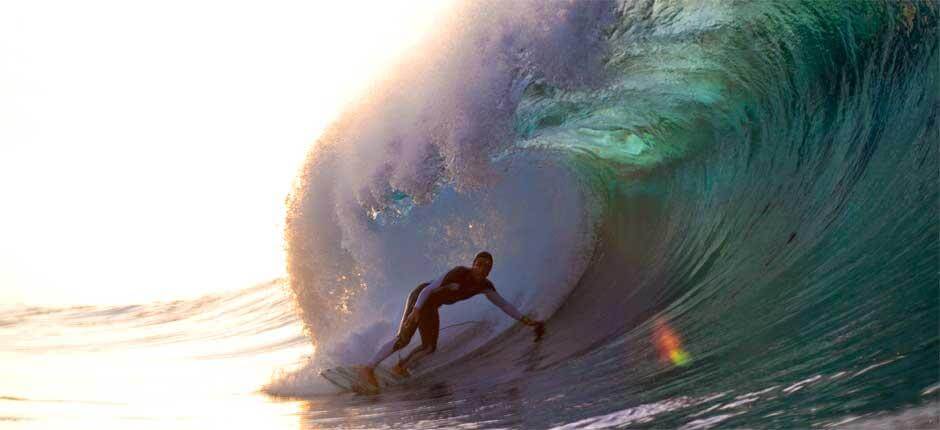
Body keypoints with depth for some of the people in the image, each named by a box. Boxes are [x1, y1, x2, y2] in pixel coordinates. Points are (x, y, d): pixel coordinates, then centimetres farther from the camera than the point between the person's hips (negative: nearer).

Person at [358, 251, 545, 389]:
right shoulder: (459, 273, -28)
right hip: (420, 296, -7)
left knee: (429, 347, 4)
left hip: (431, 308, 8)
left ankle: (401, 367, 26)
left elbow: (502, 303, 4)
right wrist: (416, 311, -38)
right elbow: (428, 289, -29)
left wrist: (524, 319, -2)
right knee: (403, 338, -21)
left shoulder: (485, 286, -6)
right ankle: (368, 368, -16)